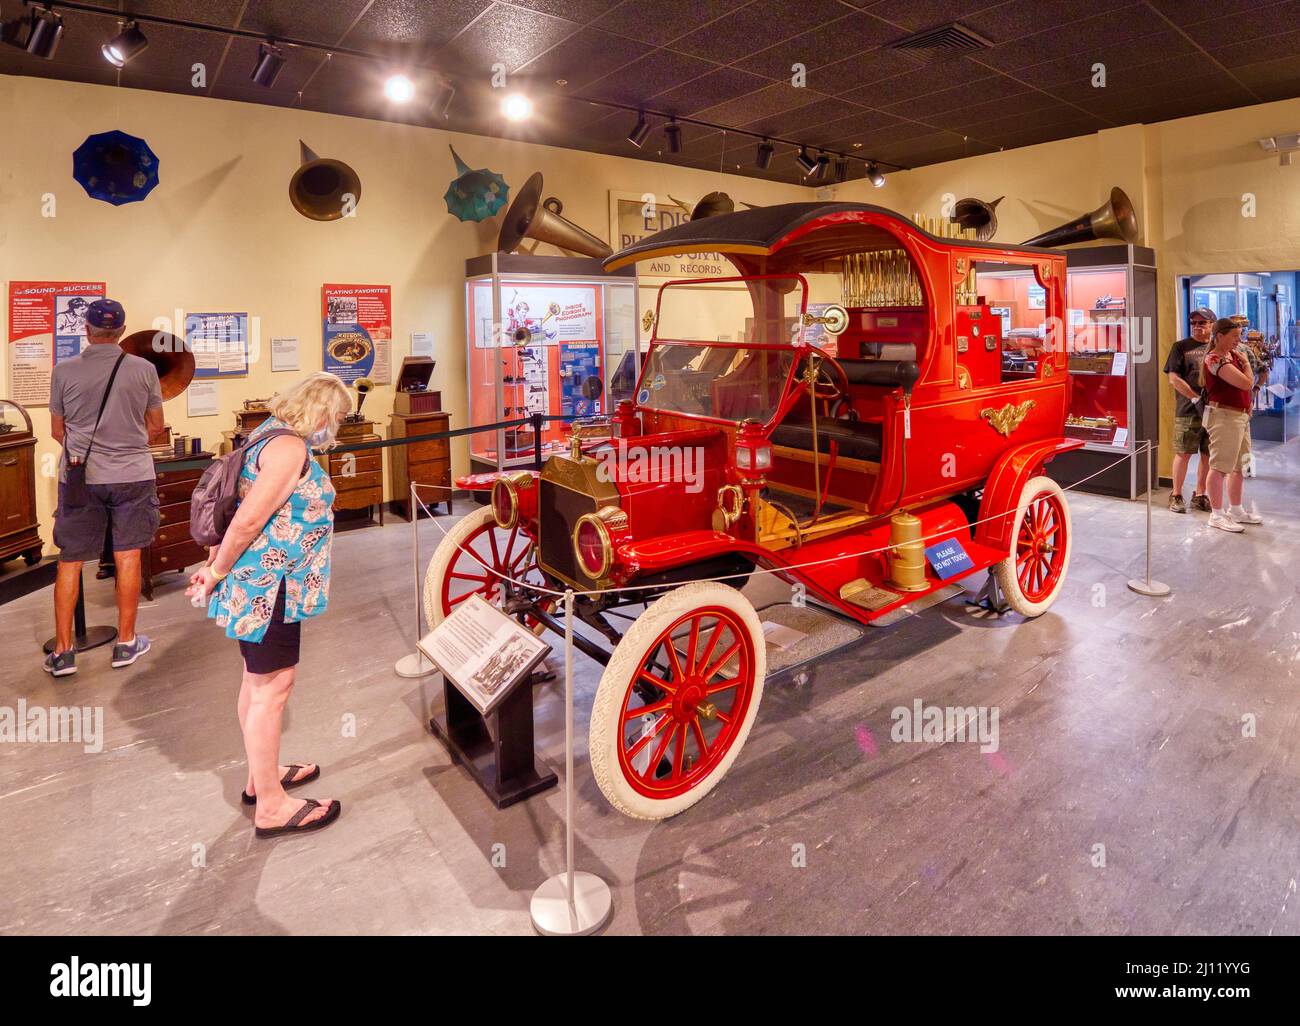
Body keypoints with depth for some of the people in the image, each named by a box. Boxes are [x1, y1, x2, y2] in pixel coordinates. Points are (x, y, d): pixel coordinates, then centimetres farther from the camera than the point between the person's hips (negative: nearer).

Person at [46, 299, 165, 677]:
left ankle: (63, 652, 16)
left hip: (80, 477, 0)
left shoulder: (64, 371, -3)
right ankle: (126, 643, 18)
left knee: (70, 562, 10)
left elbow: (57, 431, 7)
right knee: (128, 557, 9)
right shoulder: (144, 369, -4)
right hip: (133, 475, 0)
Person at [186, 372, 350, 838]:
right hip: (268, 588, -10)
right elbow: (248, 521, -23)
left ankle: (262, 775, 35)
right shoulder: (289, 447, -19)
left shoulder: (270, 435, 14)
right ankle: (271, 807, 11)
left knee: (258, 680, 19)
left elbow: (239, 513, 16)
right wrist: (216, 574, -10)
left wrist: (214, 566, 16)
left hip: (258, 587, 10)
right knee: (272, 688, -1)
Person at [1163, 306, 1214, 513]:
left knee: (1207, 455, 8)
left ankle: (1200, 495, 20)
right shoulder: (1181, 346, 2)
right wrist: (1196, 398, -10)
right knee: (1183, 453, 0)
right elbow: (1174, 379, -6)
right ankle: (1176, 496, 10)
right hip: (1188, 411, -4)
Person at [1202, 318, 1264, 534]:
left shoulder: (1233, 355, 14)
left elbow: (1248, 383, 21)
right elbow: (1246, 383, -19)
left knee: (1238, 466, 16)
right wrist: (1246, 363, -2)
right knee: (1219, 467, -6)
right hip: (1224, 416, -10)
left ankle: (1235, 510, 27)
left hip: (1240, 416, 10)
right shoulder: (1215, 359, -15)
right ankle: (1217, 515, -1)